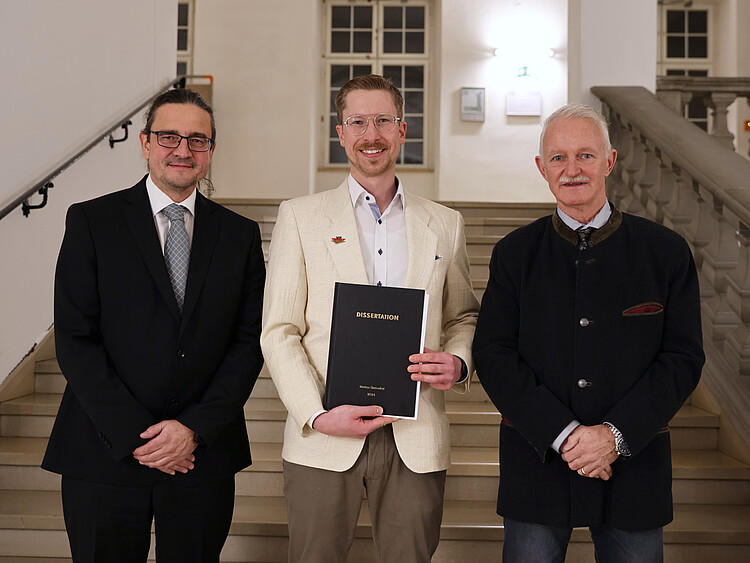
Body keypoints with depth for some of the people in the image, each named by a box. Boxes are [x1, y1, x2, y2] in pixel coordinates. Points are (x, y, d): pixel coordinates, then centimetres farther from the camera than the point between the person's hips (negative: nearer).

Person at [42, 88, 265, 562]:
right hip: (104, 453, -1)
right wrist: (134, 435, -12)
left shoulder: (241, 234, 5)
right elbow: (74, 340, -6)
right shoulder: (90, 221, -1)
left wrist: (195, 429, -10)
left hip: (204, 452, 2)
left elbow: (250, 341, 0)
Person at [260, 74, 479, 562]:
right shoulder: (300, 217, 4)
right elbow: (279, 331, 0)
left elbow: (463, 316, 16)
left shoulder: (444, 224, 11)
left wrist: (458, 363, -6)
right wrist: (317, 415, -13)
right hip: (322, 437, -1)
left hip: (416, 442, 2)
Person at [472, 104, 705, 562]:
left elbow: (684, 357, -3)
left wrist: (617, 434, -14)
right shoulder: (515, 254, 0)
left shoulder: (667, 252, -1)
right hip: (537, 462, 0)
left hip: (635, 463, 0)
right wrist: (563, 434, -14)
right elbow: (494, 356, -5)